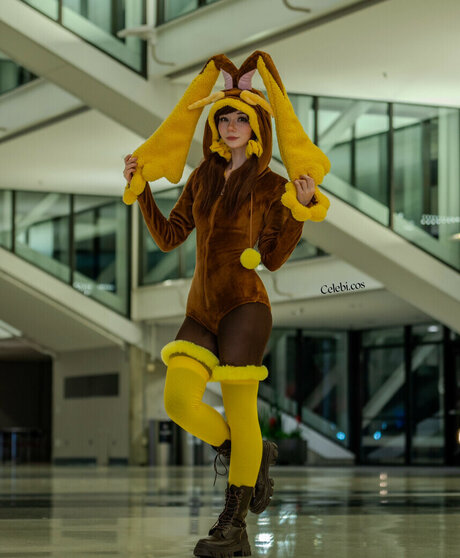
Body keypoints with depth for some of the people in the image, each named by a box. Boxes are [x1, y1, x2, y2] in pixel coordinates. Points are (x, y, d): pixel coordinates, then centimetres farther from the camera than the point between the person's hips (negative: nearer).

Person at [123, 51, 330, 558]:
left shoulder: (270, 186, 2)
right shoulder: (201, 178, 16)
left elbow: (274, 258, -2)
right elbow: (168, 236, 16)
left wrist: (301, 207, -13)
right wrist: (140, 187, 10)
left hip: (243, 305, -5)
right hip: (200, 310, 5)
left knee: (239, 413, -6)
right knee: (179, 402, -13)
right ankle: (254, 459, 14)